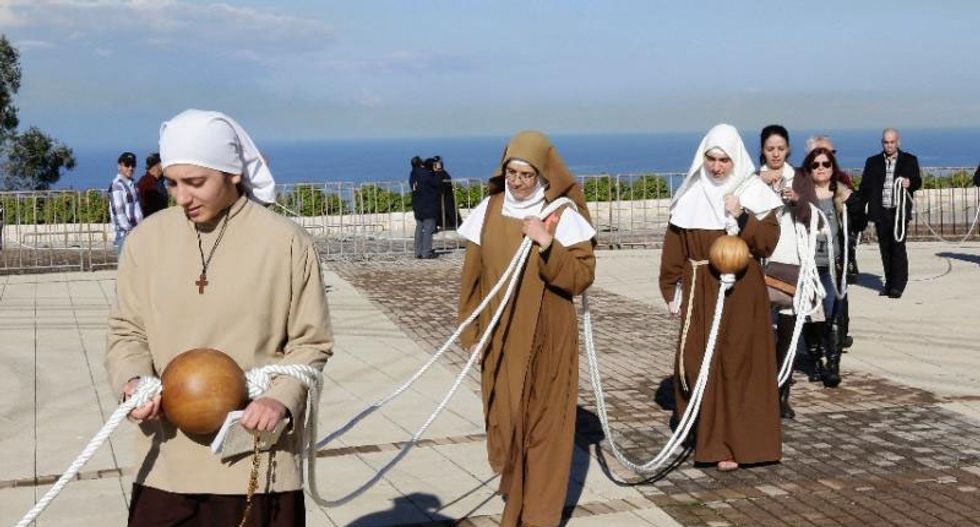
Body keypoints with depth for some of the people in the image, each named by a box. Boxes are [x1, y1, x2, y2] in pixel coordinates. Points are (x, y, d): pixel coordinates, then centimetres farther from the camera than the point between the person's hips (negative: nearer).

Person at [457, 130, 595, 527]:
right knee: (504, 418, 6)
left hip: (548, 338, -2)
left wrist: (547, 245, -23)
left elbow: (582, 276, -10)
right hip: (501, 338, 2)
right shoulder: (489, 211, 1)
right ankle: (516, 494, 28)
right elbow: (473, 275, 6)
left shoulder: (563, 215, -7)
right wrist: (472, 330, 3)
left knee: (544, 423, 3)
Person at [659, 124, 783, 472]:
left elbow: (767, 243, -6)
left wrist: (742, 217, -19)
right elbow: (674, 247, 6)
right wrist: (670, 292, 4)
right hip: (700, 293, 2)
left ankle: (731, 442, 5)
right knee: (698, 361, 1)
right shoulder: (692, 195, 4)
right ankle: (707, 430, 20)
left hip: (742, 293, -2)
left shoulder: (754, 192, -1)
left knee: (737, 364, -2)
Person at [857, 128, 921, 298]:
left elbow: (918, 182, 5)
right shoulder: (873, 162, 11)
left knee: (898, 246, -9)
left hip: (900, 211, -2)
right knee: (885, 249, 6)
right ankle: (889, 283, 14)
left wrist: (910, 182, -19)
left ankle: (898, 284, -5)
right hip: (880, 212, 2)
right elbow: (864, 187, 10)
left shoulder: (909, 160, 9)